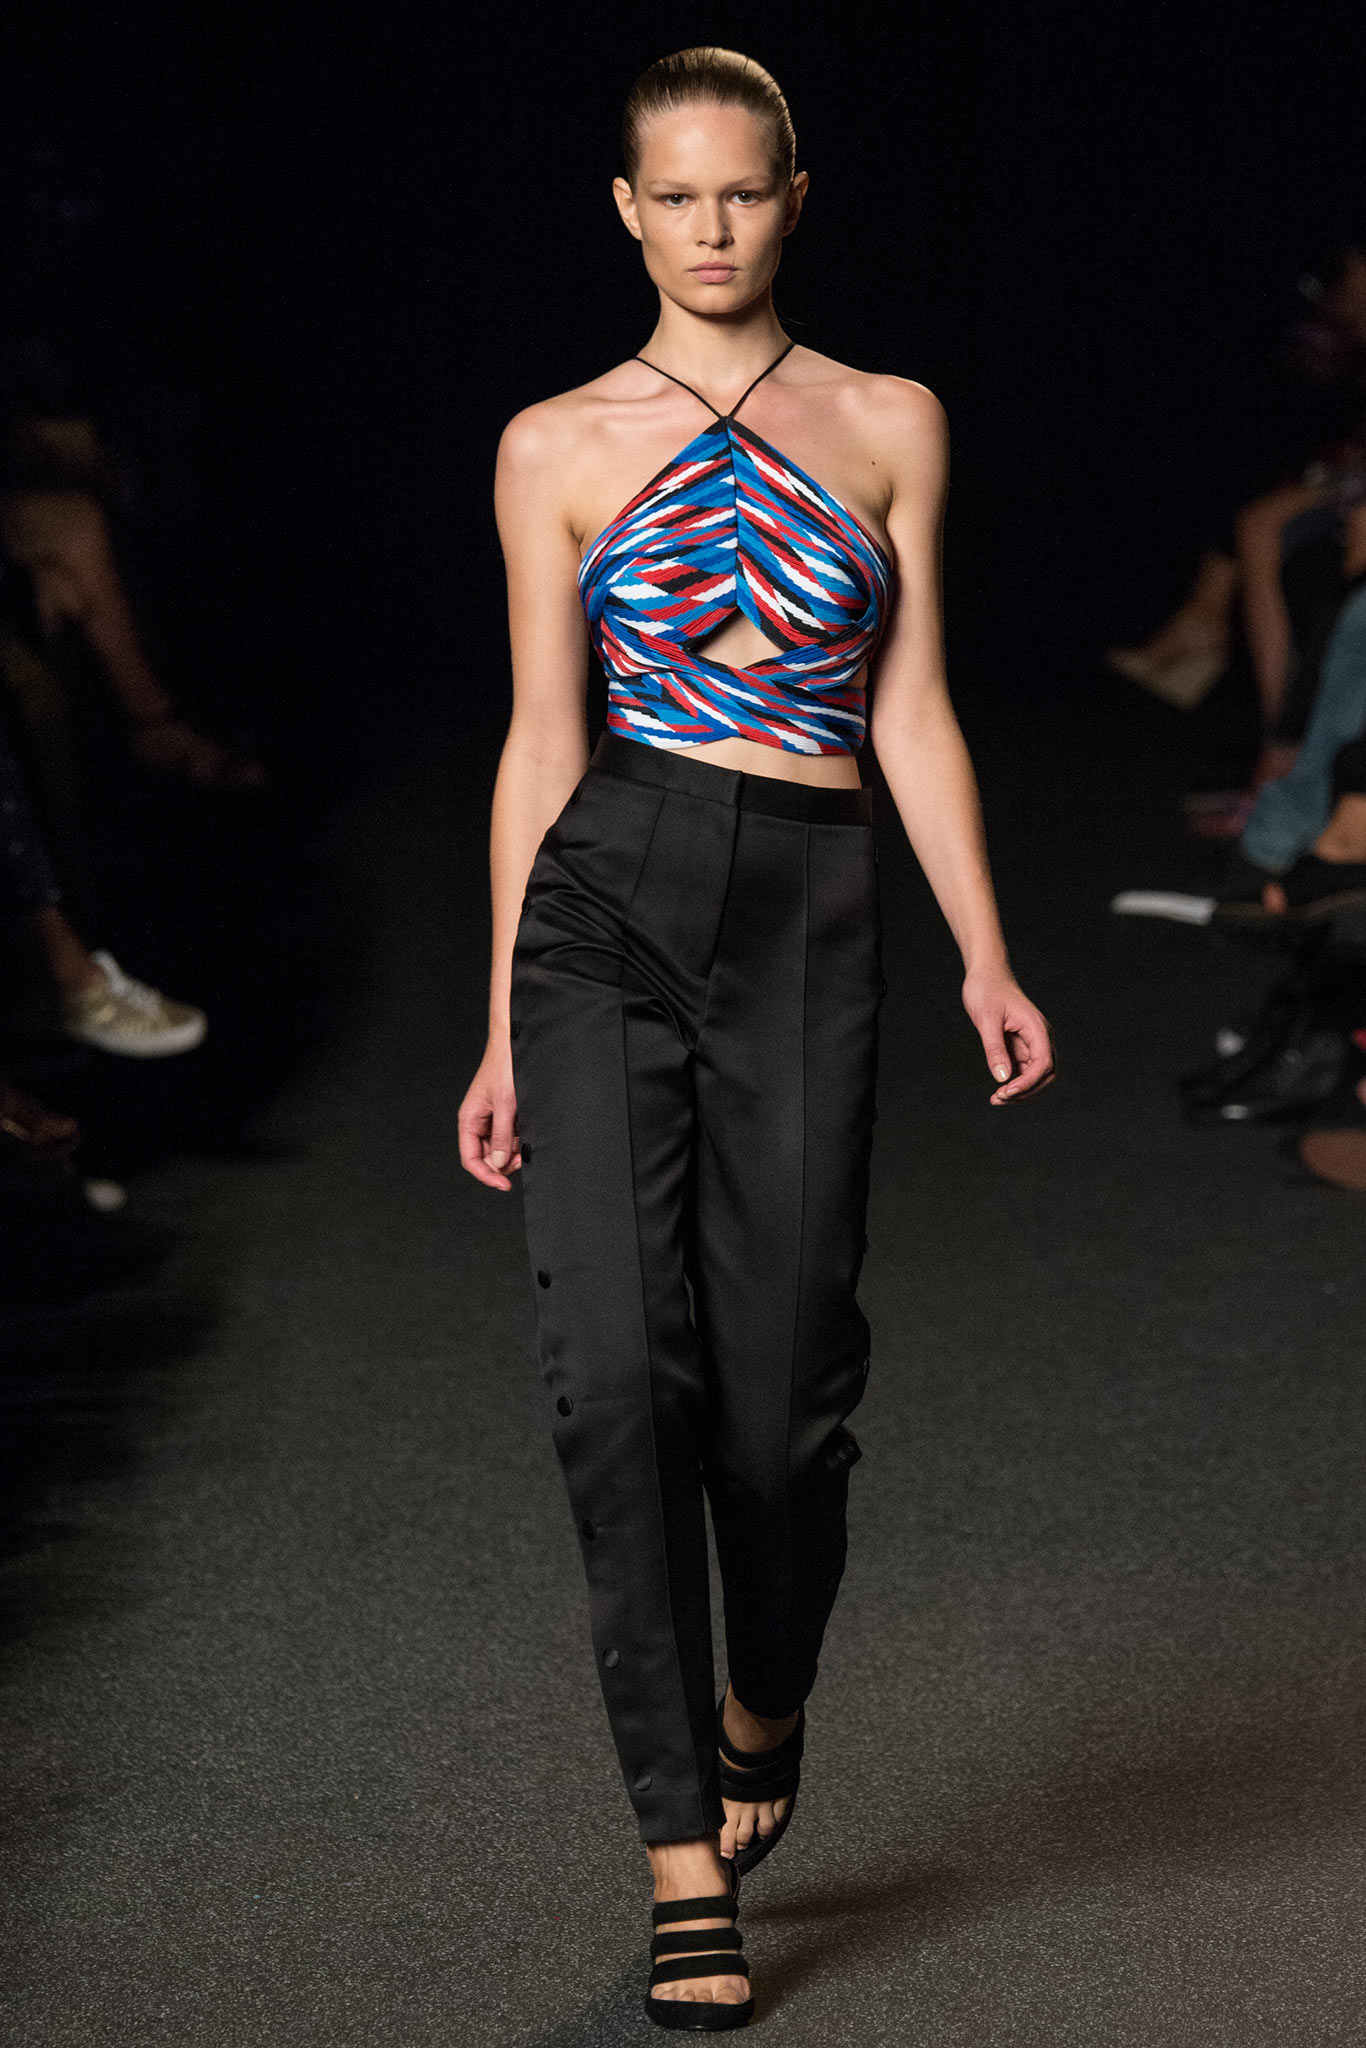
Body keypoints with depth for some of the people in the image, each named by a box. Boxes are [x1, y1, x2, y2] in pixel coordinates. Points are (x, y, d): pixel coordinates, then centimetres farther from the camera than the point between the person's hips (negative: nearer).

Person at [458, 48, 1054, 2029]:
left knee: (782, 1394, 0)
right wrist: (501, 1032, 8)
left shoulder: (889, 427, 11)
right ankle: (687, 1859, -2)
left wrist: (985, 957, -2)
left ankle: (762, 1710, 32)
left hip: (807, 923, 0)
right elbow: (541, 743, 10)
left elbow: (913, 714, 9)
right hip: (605, 909, 0)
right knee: (619, 1370, -11)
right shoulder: (557, 449, 9)